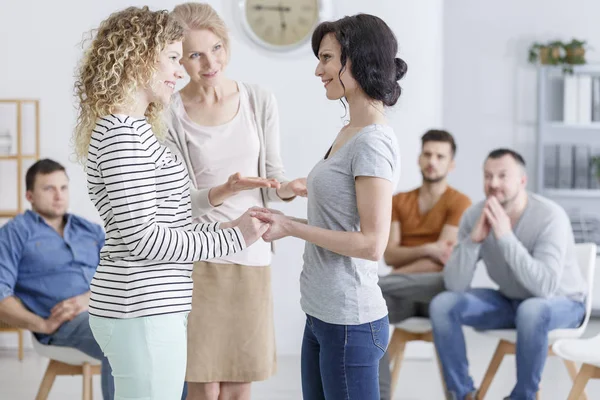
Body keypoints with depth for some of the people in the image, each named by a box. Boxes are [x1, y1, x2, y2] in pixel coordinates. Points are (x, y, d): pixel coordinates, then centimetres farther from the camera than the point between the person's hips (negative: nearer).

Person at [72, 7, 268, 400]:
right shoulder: (122, 134, -15)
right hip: (143, 312, -10)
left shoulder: (132, 130, 16)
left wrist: (225, 229, 13)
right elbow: (143, 237, -19)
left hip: (140, 307, 10)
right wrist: (232, 238, -12)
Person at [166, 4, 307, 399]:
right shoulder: (169, 114, -6)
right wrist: (225, 191, -25)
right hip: (196, 260, -2)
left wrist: (288, 188, -14)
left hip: (251, 260, 3)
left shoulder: (260, 101, 3)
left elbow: (272, 174, 9)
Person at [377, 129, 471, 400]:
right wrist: (427, 249, -16)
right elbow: (389, 255, 4)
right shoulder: (399, 201, 17)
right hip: (402, 294, 5)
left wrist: (383, 281, -11)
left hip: (437, 290, -5)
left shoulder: (459, 202, 1)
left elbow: (440, 262, -9)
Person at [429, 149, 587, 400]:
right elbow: (454, 286, -18)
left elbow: (545, 287, -38)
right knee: (443, 304, -15)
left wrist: (505, 236, -41)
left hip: (561, 303, -5)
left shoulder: (550, 216, -27)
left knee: (531, 310, -39)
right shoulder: (474, 216, -13)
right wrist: (473, 239, -33)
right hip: (509, 301, 5)